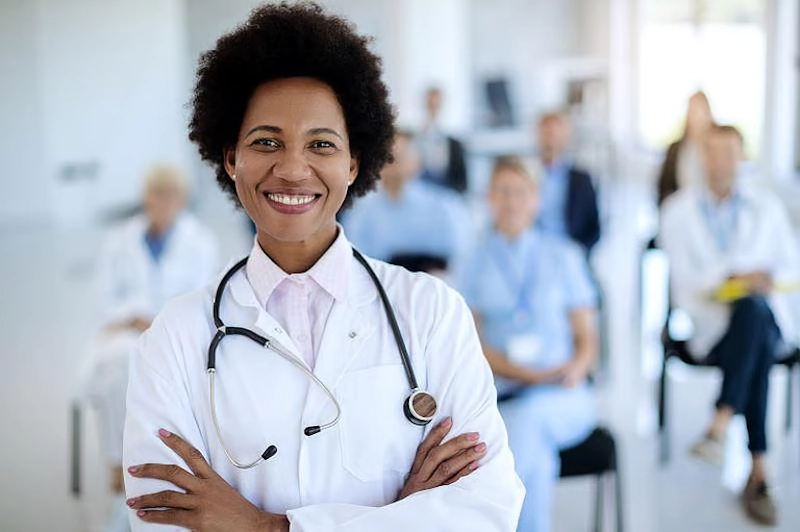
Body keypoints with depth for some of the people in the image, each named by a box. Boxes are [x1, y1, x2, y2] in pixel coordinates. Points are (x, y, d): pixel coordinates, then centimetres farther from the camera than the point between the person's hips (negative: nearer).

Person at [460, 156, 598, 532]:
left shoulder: (563, 255, 14)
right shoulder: (475, 262, 9)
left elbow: (586, 335, 12)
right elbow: (471, 343, 1)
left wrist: (577, 367, -12)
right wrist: (528, 374, -15)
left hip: (563, 400, 1)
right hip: (499, 397, 0)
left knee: (528, 414, -35)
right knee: (535, 447, -34)